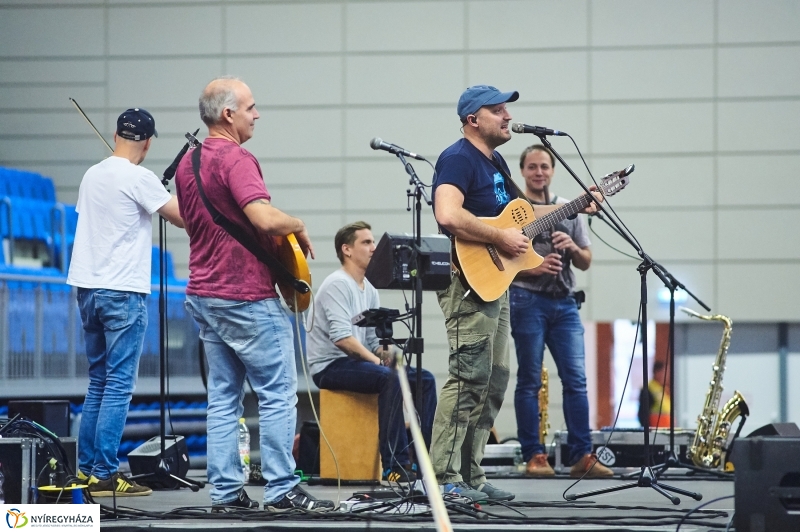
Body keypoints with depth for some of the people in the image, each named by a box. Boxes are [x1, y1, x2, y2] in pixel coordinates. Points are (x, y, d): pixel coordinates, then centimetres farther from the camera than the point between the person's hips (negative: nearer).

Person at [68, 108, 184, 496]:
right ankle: (105, 475, -9)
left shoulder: (92, 176, 11)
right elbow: (183, 218, -11)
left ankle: (87, 468, 16)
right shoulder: (138, 179, -12)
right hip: (123, 291, -8)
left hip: (88, 289, 8)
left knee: (98, 382, 15)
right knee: (119, 385, -6)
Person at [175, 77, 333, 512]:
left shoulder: (188, 164, 13)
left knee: (223, 398, 9)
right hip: (248, 297, -9)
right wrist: (299, 226, -9)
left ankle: (225, 491, 7)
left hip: (204, 294, 9)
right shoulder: (236, 159, -16)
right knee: (278, 394, -2)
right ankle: (281, 490, -3)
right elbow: (267, 218, -30)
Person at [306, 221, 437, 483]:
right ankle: (394, 466, -36)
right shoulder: (337, 285, -13)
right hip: (329, 366, -10)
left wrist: (387, 353, -7)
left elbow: (375, 338, 14)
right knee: (389, 378, -34)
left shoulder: (369, 289, 15)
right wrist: (377, 360, -23)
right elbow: (341, 338, -24)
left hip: (355, 362, 10)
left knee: (425, 379, -2)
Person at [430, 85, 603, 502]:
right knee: (470, 377, -14)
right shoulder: (458, 159, -13)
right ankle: (444, 478, -14)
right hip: (469, 282, -11)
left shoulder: (495, 162, 18)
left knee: (495, 379, 11)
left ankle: (471, 476, 16)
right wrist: (501, 238, -22)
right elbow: (447, 216, -29)